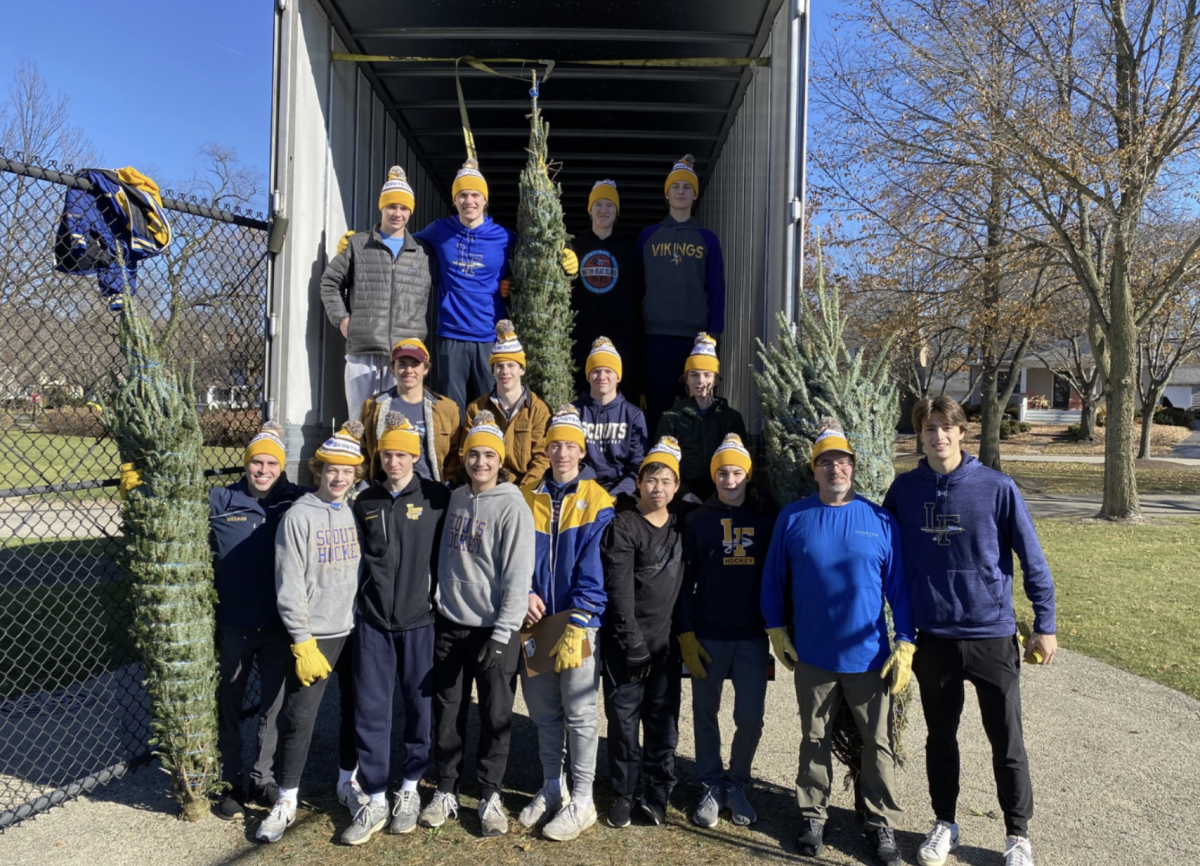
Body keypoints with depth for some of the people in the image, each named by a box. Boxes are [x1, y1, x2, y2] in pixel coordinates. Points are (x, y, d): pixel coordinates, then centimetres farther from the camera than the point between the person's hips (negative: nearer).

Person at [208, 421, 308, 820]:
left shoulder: (298, 502, -1)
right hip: (231, 625, 0)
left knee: (275, 705, 12)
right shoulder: (218, 502, -1)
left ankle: (264, 778, 30)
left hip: (279, 626, 1)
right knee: (228, 705, 12)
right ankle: (230, 783, 28)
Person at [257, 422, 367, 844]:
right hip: (314, 635, -4)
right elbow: (289, 587, -10)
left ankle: (348, 781, 33)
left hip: (354, 631, 4)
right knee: (298, 720, -1)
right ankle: (286, 801, 17)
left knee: (356, 710, 12)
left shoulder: (358, 512, 3)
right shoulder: (299, 516, -8)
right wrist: (302, 642, -11)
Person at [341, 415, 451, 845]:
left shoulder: (437, 498, -4)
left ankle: (410, 789, 26)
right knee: (370, 709, 4)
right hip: (372, 620, 3)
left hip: (420, 620, -2)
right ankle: (375, 801, 17)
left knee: (421, 705, 7)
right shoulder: (365, 502, 7)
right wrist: (362, 597, 11)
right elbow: (357, 557, 17)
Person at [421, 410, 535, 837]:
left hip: (493, 628, -5)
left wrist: (502, 634, -15)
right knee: (447, 712, 12)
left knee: (496, 715, 6)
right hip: (450, 624, 5)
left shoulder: (512, 506, -11)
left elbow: (518, 576, -13)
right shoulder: (455, 499, 6)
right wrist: (437, 609, 13)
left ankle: (490, 797, 22)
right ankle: (445, 792, 27)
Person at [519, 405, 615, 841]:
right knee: (544, 712, 15)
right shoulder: (528, 497, 7)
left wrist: (577, 623, -18)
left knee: (580, 714, 3)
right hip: (535, 622, 4)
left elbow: (594, 569, -11)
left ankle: (581, 801, 16)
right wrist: (524, 593, -7)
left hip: (579, 624, -4)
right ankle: (552, 788, 31)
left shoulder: (597, 502, -5)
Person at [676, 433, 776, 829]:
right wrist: (686, 635, -6)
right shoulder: (698, 520, 2)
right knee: (705, 715, 8)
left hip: (752, 636, 0)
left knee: (751, 717, 1)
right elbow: (684, 580, 0)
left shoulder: (767, 519, 4)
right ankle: (711, 788, 24)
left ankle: (737, 785, 22)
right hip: (707, 636, 0)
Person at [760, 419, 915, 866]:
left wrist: (905, 644, -4)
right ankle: (812, 816, 30)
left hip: (869, 656, 0)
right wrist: (776, 631, 2)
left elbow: (898, 586, -1)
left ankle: (882, 823, 27)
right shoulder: (793, 518, -3)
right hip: (812, 656, 0)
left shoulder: (880, 520, -3)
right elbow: (773, 578, 4)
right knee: (814, 740, 14)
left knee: (878, 742, 10)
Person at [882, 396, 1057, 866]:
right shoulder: (905, 489, -2)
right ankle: (944, 824, 33)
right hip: (932, 637, 2)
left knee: (1007, 742, 10)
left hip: (992, 636, -2)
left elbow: (1032, 561, -5)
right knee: (940, 738, 16)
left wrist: (1044, 625, -4)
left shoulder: (997, 488, -10)